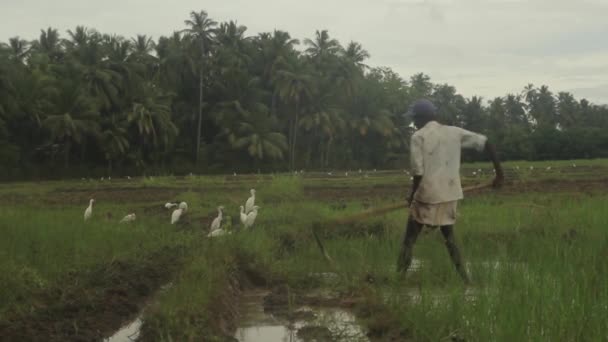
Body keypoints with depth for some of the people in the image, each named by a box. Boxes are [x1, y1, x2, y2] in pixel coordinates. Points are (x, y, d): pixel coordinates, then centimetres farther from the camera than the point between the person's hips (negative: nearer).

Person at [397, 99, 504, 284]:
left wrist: (413, 195, 2)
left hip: (427, 194, -5)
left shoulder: (418, 137, -7)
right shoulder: (454, 132, 8)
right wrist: (499, 171, 11)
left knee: (409, 239, 6)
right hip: (450, 194, 5)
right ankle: (463, 277, 12)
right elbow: (485, 143, 6)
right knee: (449, 237, 19)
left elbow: (417, 171, -13)